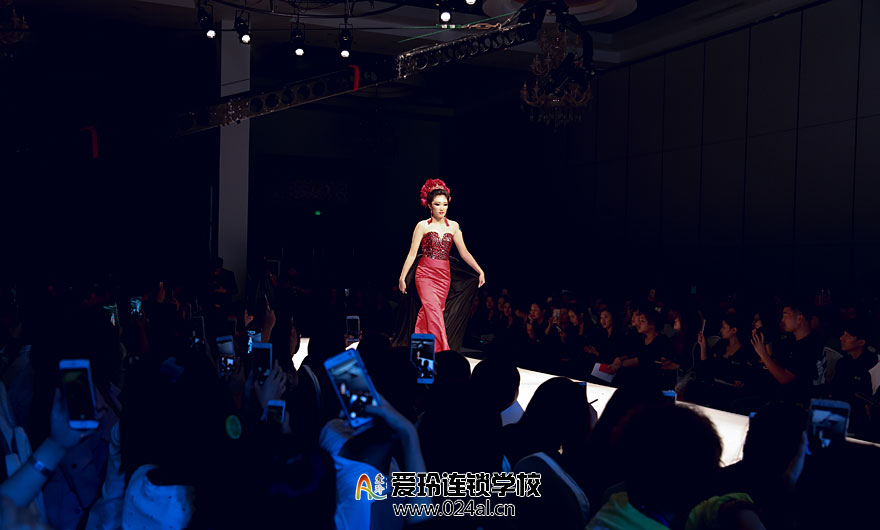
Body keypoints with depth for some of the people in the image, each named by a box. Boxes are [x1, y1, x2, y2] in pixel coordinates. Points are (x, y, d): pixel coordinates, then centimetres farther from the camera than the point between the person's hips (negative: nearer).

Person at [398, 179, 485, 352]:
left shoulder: (453, 226, 8)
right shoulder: (423, 226, -1)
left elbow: (464, 252, 8)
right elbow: (412, 253, -1)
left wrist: (480, 271, 0)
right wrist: (402, 276, -7)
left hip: (444, 275, 3)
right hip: (426, 274, -3)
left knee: (428, 313, 5)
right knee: (434, 311, -15)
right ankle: (442, 350, -17)